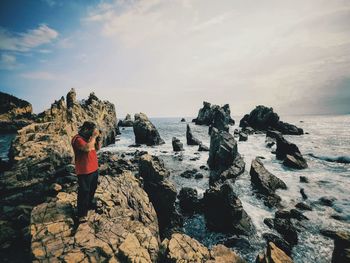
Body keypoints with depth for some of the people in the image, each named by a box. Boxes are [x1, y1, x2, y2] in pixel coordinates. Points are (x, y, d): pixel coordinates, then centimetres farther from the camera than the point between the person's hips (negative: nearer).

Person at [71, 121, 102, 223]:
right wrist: (94, 136, -28)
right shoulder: (77, 139, -20)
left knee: (92, 189, 23)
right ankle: (82, 214, 16)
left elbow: (98, 148, 11)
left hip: (94, 169, 9)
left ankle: (89, 205, 45)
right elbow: (87, 148, -36)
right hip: (84, 171, -9)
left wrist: (98, 138, -5)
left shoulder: (89, 137, 6)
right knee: (84, 192, 1)